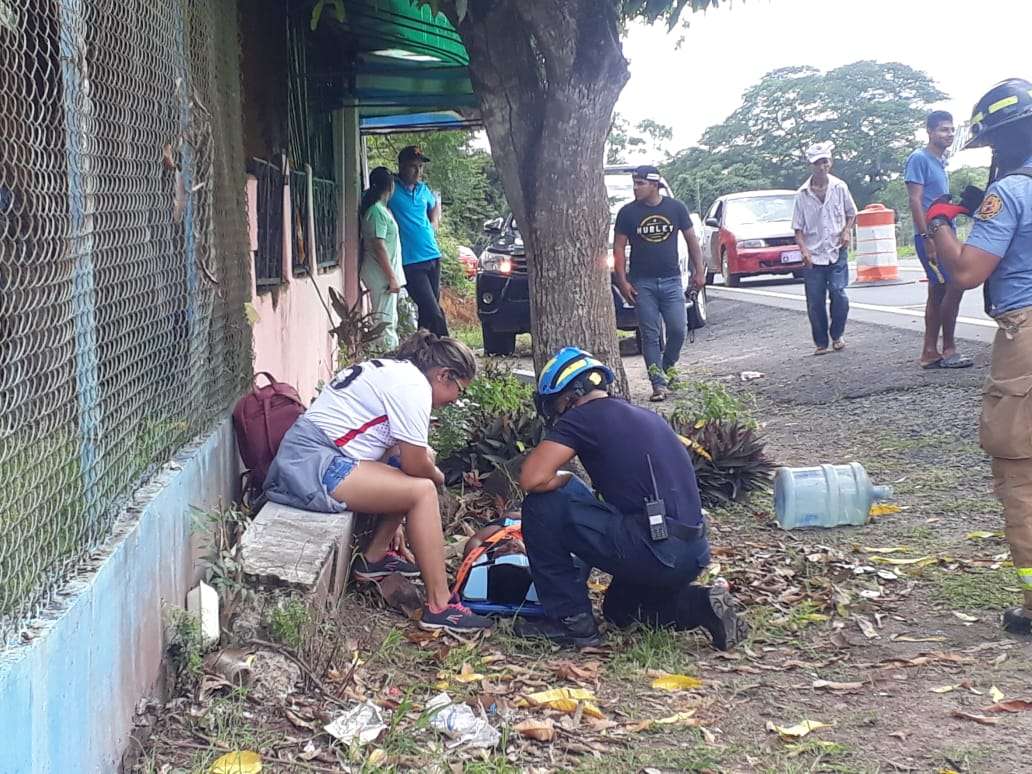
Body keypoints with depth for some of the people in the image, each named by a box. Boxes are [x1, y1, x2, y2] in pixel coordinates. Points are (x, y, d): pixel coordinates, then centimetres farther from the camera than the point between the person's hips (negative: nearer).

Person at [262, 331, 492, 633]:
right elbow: (415, 464, -12)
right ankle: (439, 606, -15)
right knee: (423, 490, -16)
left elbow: (390, 448, 23)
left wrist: (393, 519, 25)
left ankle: (375, 557, 24)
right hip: (313, 466, -11)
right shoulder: (413, 386, -12)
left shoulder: (392, 370, 19)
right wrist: (438, 476, 10)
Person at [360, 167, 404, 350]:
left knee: (389, 321, 14)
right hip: (382, 273, -10)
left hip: (382, 273, 10)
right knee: (386, 321, -9)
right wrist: (392, 277, -20)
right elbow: (379, 246, -21)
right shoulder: (378, 211, -17)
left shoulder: (377, 208, 13)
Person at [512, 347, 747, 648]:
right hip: (694, 554, 9)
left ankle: (570, 619, 5)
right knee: (619, 610, 33)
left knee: (542, 505, -1)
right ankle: (699, 604, 9)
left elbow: (532, 480, -13)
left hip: (653, 551, -9)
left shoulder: (581, 417, -4)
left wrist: (565, 480, 8)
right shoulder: (648, 417, 22)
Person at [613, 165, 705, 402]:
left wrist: (699, 271, 5)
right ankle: (659, 383, 0)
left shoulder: (676, 208, 2)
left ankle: (668, 367, 22)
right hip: (642, 283, -1)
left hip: (671, 280, 1)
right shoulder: (628, 212, -1)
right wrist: (622, 281, -7)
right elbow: (619, 247, 0)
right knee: (650, 335, -3)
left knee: (678, 329, -5)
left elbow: (691, 239, 9)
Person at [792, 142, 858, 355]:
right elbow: (798, 228, 3)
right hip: (813, 256, 0)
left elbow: (852, 214, 15)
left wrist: (846, 231, -4)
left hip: (837, 252, 0)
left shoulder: (840, 187, 2)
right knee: (815, 302, 0)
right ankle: (821, 343, 14)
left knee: (839, 295, -10)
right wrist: (804, 250, -11)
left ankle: (837, 335, 11)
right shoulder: (802, 194, 0)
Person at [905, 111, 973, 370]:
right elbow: (915, 201, -15)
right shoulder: (919, 159, -9)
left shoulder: (941, 161, 18)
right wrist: (928, 237, -21)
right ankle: (949, 349, -5)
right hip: (930, 236, -9)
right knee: (954, 286, -13)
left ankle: (930, 352, 11)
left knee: (938, 293, 8)